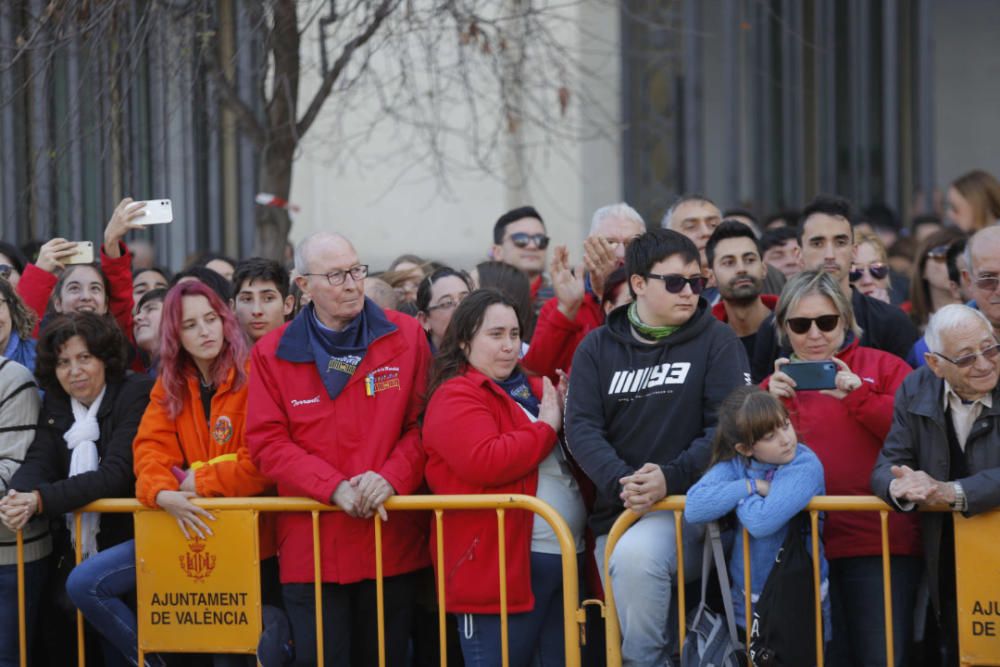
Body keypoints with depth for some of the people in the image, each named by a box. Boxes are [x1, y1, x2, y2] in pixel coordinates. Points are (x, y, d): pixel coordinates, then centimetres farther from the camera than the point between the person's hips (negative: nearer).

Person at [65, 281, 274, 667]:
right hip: (185, 522, 6)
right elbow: (151, 450, -1)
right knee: (85, 584, -5)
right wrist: (164, 494, -22)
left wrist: (199, 481, -11)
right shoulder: (169, 385, 10)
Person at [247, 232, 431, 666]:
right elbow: (268, 442, -2)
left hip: (392, 544, 1)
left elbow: (422, 422, 2)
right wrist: (335, 487, -15)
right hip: (311, 545, -1)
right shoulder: (272, 354, 2)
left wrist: (391, 477, -15)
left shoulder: (406, 336, 4)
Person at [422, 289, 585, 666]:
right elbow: (485, 463, -24)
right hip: (499, 565, -9)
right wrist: (546, 427, -12)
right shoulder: (456, 397, -8)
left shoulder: (531, 388, 18)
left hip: (564, 557, 9)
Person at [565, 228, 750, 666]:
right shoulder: (598, 347, 9)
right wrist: (620, 482, -19)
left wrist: (671, 477, -21)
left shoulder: (716, 341, 3)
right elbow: (581, 427, -1)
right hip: (616, 508, 4)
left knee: (636, 554, -32)